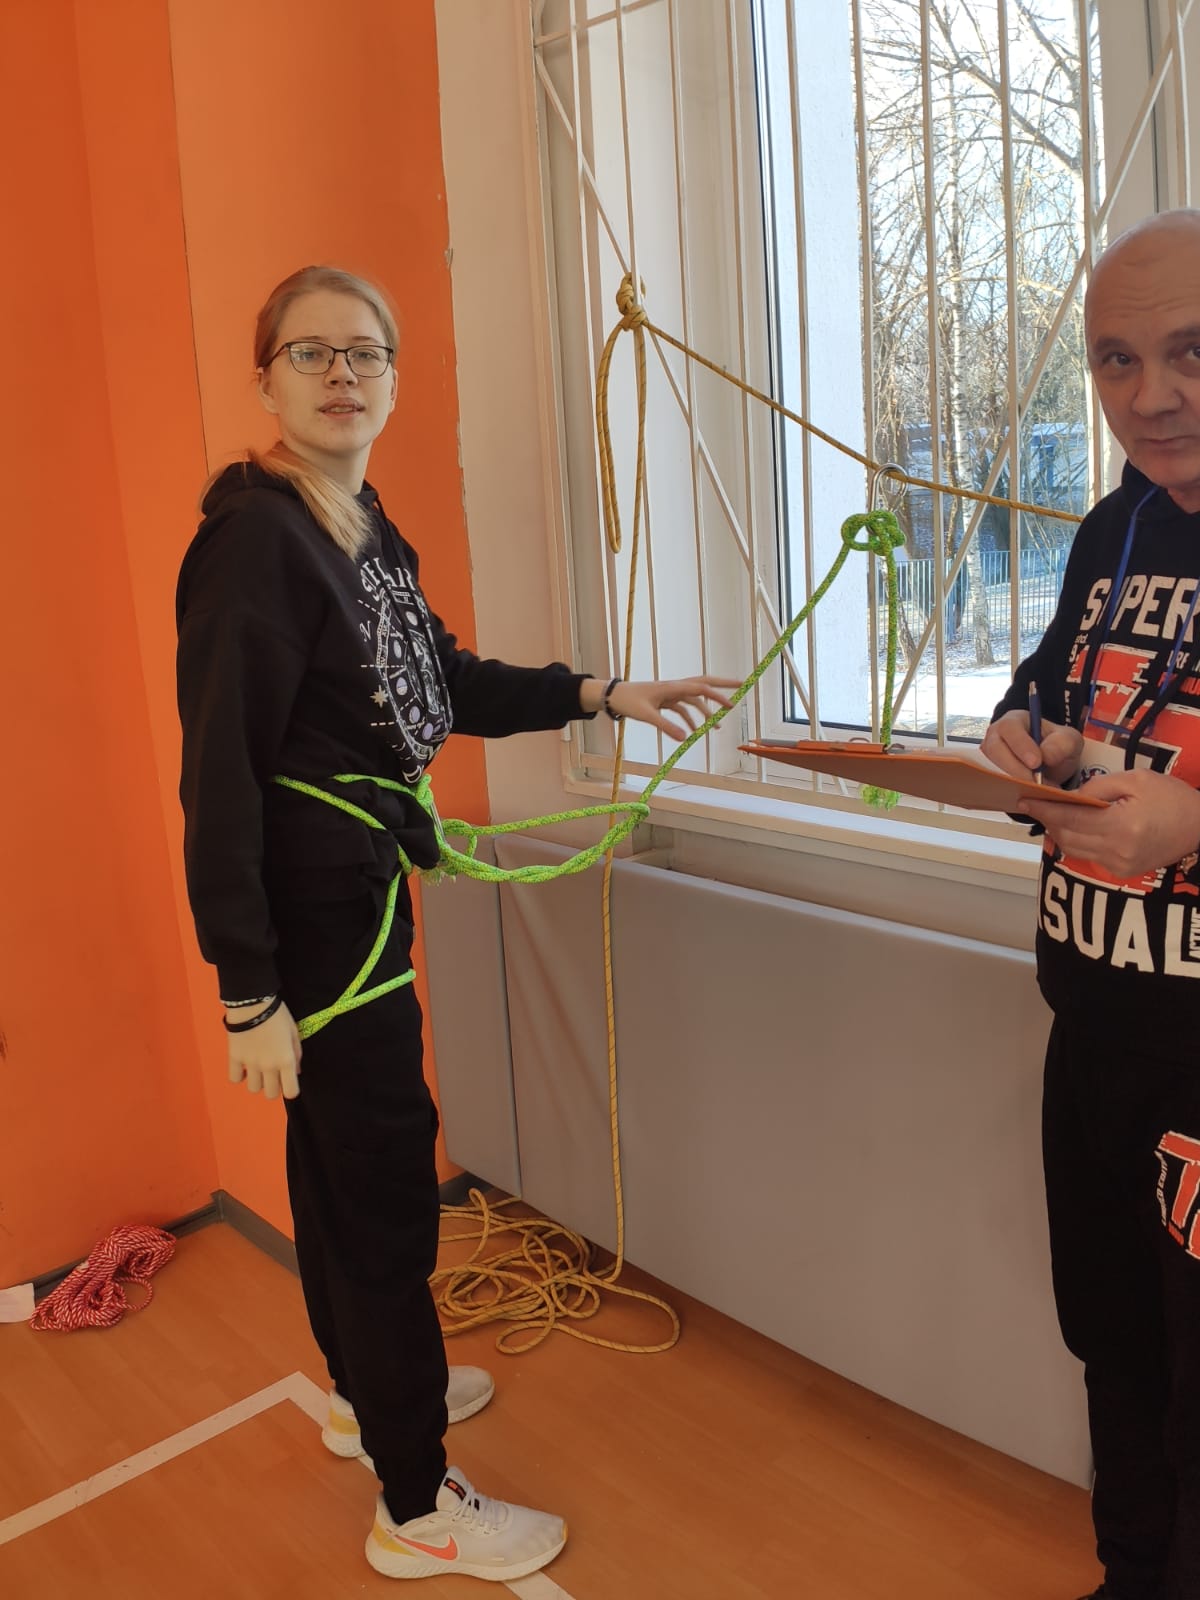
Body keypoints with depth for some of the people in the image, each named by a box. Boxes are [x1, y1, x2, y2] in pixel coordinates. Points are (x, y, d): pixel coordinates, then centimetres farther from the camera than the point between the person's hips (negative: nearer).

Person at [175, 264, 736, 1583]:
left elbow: (444, 680, 17)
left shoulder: (363, 527, 7)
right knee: (384, 1173, 0)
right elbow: (220, 773, -22)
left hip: (356, 887, 9)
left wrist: (603, 695, 9)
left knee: (338, 1143, 22)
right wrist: (250, 992, -23)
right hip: (310, 903, -9)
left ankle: (365, 1390, 45)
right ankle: (416, 1508, 19)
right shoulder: (254, 536, -19)